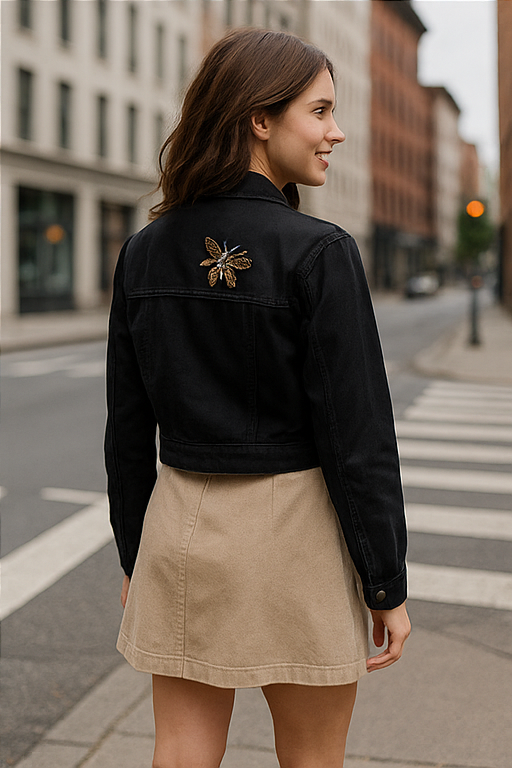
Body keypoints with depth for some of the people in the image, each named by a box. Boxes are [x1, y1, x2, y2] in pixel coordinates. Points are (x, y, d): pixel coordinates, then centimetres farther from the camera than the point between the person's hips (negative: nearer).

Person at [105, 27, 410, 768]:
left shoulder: (145, 251, 1)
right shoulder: (318, 252, -15)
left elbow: (128, 429, 5)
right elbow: (358, 435, -15)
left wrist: (133, 555, 15)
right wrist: (388, 585, -6)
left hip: (183, 525, 5)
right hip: (294, 537, -4)